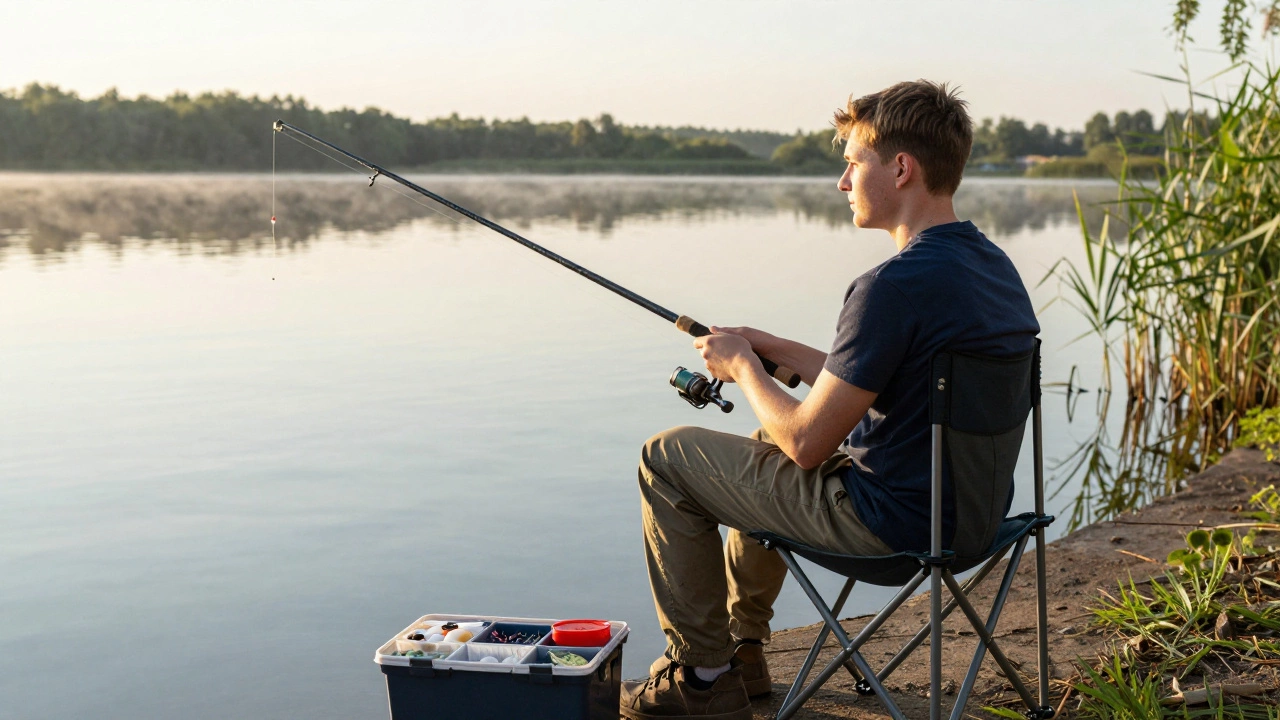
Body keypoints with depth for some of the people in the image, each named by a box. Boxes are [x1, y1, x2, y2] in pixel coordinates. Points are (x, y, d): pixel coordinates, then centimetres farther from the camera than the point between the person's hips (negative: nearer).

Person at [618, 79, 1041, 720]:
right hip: (965, 506, 10)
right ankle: (743, 646, 40)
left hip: (885, 521, -10)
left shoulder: (894, 285, -27)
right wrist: (768, 347, 11)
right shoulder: (994, 266, 4)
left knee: (666, 458, 3)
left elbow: (805, 443, -21)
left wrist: (740, 365, -4)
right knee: (763, 452, 32)